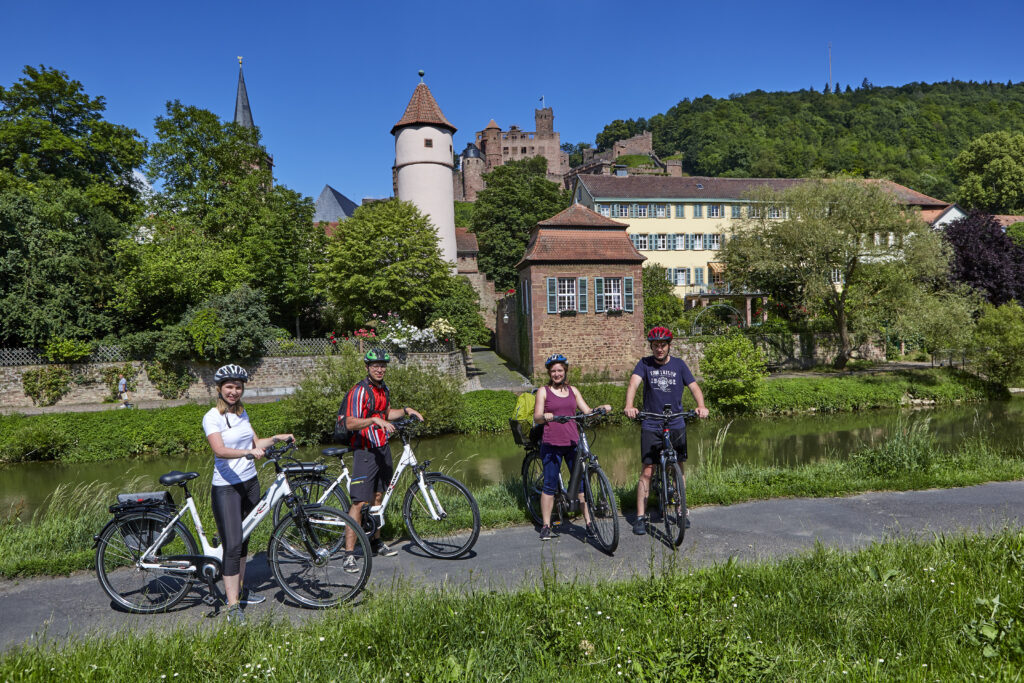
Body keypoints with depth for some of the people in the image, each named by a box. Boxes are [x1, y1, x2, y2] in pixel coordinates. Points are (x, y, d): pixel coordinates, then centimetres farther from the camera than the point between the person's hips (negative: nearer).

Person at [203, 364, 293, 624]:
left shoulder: (242, 414, 10)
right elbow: (220, 450, -27)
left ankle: (239, 590, 29)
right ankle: (233, 607, -5)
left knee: (244, 540, 15)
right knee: (232, 545, -10)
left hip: (250, 483, 7)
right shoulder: (212, 417, -12)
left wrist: (275, 438, 3)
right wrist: (248, 452, -40)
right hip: (226, 487, -7)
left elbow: (255, 443, 18)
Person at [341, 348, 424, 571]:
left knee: (378, 495, 17)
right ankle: (349, 555, -7)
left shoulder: (383, 389, 11)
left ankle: (376, 542, 31)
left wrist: (406, 410, 13)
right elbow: (350, 423, -24)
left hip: (383, 448, 9)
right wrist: (375, 420, -35)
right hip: (365, 451, -8)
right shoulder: (359, 391, -16)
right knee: (359, 502, -11)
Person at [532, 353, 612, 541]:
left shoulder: (573, 390, 14)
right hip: (551, 444, -3)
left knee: (582, 482, 2)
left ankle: (589, 523, 11)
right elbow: (536, 418, -3)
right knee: (550, 485, 1)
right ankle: (546, 526, 10)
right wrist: (545, 416, -25)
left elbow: (587, 411, 11)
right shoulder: (543, 391, 4)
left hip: (572, 442, 3)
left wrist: (602, 408, -8)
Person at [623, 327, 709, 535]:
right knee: (647, 471, -3)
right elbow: (633, 383, -16)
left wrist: (701, 406, -22)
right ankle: (640, 517, 3)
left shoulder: (679, 364, 5)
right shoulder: (644, 364, -1)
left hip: (676, 425, 2)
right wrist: (629, 406, -35)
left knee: (678, 469, 8)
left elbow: (694, 387, -1)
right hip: (650, 426, -2)